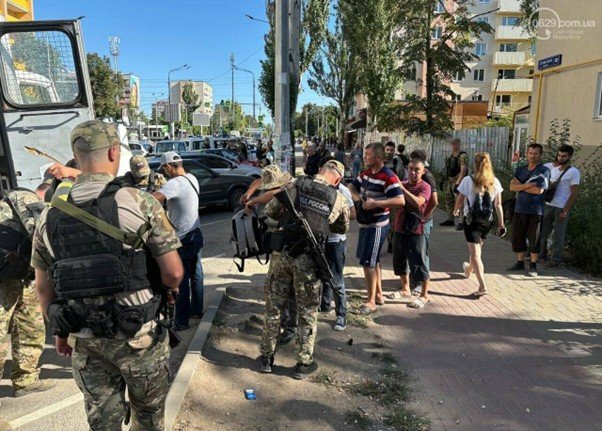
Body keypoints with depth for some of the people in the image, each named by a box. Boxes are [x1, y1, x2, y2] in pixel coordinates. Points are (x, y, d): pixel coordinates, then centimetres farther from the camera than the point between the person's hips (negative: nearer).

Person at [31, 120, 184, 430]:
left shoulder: (50, 216, -1)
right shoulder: (140, 203, -14)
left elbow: (43, 287, 6)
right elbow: (173, 272, -13)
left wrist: (60, 332, 20)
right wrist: (171, 288, 9)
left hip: (84, 339, 4)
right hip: (137, 334, -3)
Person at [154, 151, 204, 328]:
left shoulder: (175, 183, -23)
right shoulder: (192, 178, 4)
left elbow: (154, 199, -38)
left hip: (182, 239, -8)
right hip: (196, 235, 8)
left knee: (181, 280, 2)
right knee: (196, 274, 18)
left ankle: (181, 320, 11)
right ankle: (197, 310, 32)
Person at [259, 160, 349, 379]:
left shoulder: (296, 185, 0)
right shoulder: (338, 199, 0)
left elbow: (269, 210, 5)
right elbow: (343, 228, 17)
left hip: (284, 254, 2)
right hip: (308, 260, -1)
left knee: (274, 306, 15)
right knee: (307, 312, 13)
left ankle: (266, 357, 27)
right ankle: (304, 363, 23)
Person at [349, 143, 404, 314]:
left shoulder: (388, 177, -19)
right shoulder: (366, 173, 7)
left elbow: (400, 200, -27)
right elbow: (352, 186, 17)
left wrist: (376, 203, -28)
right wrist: (356, 196, -5)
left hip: (377, 225, -9)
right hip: (365, 223, 9)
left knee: (368, 262, -4)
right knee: (373, 260, 18)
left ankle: (371, 301, 9)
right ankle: (379, 295, 32)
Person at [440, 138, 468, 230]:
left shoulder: (463, 156, -13)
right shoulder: (451, 155, 15)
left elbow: (463, 170, -21)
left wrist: (457, 183, -26)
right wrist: (446, 180, 19)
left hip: (457, 181, -10)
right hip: (449, 181, 10)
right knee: (449, 201, 15)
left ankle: (462, 222, -7)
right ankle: (450, 220, 25)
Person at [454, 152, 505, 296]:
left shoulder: (468, 180, -11)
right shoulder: (495, 182, -2)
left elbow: (460, 200, -4)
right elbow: (498, 204, -1)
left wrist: (456, 210, 17)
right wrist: (501, 224, 5)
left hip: (471, 219, -4)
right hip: (487, 220, 5)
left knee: (475, 253, -2)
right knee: (477, 248, 26)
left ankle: (482, 286, -11)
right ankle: (469, 269, 52)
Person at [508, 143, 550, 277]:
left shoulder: (544, 171, -6)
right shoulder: (521, 169, 10)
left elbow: (539, 190, -17)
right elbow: (512, 186, -2)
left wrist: (520, 186, -7)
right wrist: (528, 185, -15)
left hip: (535, 211, -5)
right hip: (519, 209, 5)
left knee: (534, 238, 4)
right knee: (517, 236, 10)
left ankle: (533, 266, 16)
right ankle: (520, 262, 23)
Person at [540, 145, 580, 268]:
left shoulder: (574, 172, -6)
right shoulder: (551, 167, 9)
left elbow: (574, 193, -9)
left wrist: (565, 211, -14)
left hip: (561, 208, -5)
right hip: (548, 205, 5)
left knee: (558, 235, 2)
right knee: (542, 232, 11)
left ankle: (555, 260, 11)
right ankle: (541, 254, 25)